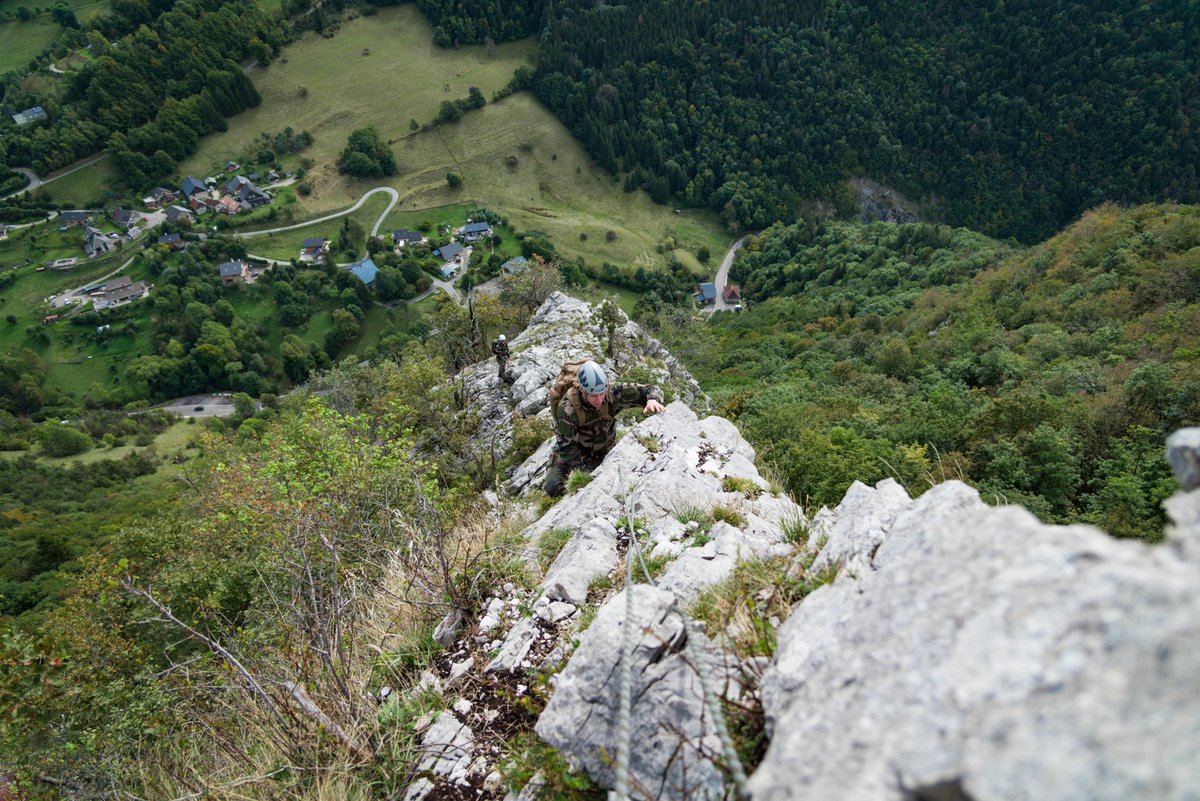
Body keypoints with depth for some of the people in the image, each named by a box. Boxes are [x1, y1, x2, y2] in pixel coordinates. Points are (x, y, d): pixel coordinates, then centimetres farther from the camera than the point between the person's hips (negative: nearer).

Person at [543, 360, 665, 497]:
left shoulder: (612, 393, -29)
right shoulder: (567, 409, -35)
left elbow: (649, 390, -23)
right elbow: (568, 446, -25)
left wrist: (652, 400, -46)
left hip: (604, 448, 3)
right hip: (574, 449, -3)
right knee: (554, 488, -17)